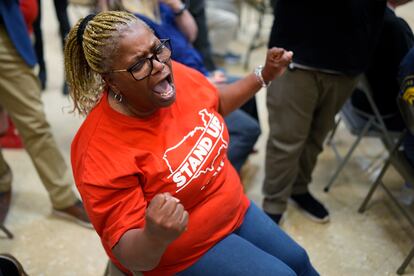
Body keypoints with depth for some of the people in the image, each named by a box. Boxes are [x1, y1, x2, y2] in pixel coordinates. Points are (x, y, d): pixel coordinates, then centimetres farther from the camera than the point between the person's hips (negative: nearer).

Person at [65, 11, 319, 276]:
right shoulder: (101, 154, -33)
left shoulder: (177, 74, -15)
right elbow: (127, 253, -27)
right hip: (187, 253, -6)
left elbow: (217, 103, 10)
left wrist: (265, 75, 4)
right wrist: (155, 236, -48)